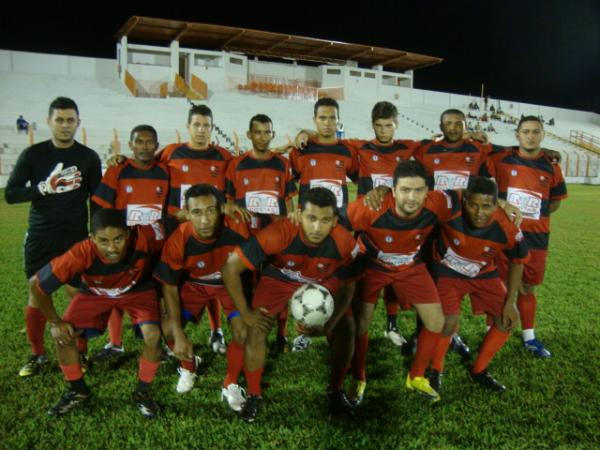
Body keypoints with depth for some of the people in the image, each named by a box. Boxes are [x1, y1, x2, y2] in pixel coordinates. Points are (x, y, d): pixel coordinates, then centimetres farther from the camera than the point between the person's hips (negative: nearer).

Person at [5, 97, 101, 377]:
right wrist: (44, 187, -18)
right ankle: (38, 355, 22)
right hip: (39, 239, 1)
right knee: (36, 296, 5)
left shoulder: (89, 157, 1)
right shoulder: (33, 154, 0)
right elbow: (10, 194, -3)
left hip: (76, 239, -1)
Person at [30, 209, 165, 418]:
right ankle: (78, 391, 16)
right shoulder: (81, 254, -38)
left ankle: (142, 392, 4)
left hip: (138, 288, -1)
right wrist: (55, 322, -17)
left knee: (153, 335, -23)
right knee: (62, 335, -10)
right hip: (96, 292, 2)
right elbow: (36, 284, -24)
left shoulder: (144, 237, -41)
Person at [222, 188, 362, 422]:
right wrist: (245, 313, -26)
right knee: (257, 328, -18)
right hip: (279, 279, -1)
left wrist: (329, 325, -26)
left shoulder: (345, 242, -32)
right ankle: (253, 395, 6)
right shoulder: (279, 233, -40)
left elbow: (346, 288, -13)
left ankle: (336, 391, 15)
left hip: (323, 281, 2)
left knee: (346, 328, -11)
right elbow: (230, 268, -32)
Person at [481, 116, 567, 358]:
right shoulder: (500, 159, -6)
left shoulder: (551, 167, 1)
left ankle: (529, 337, 28)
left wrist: (533, 216, 3)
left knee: (527, 287, 14)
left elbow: (555, 201, 12)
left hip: (536, 237, 3)